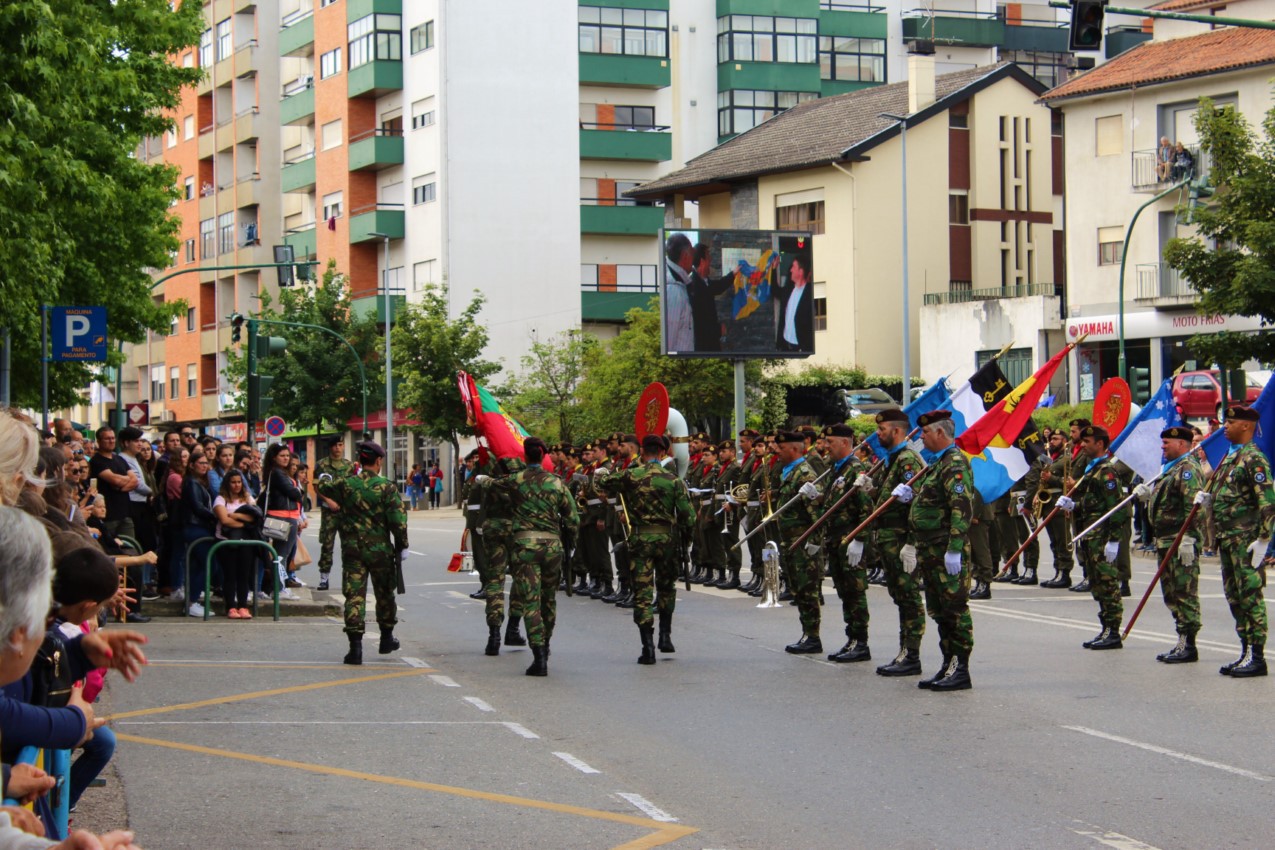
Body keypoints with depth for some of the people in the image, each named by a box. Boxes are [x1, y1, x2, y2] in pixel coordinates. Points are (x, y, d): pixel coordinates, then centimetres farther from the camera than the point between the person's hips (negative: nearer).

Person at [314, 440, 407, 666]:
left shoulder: (346, 484, -2)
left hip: (352, 549, 1)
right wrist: (402, 545, 2)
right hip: (380, 550, -1)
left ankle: (355, 646, -8)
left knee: (354, 596, 0)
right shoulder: (387, 487, -8)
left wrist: (325, 477, 41)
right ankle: (386, 638, 32)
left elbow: (322, 487, 18)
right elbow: (398, 520, -11)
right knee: (385, 594, 18)